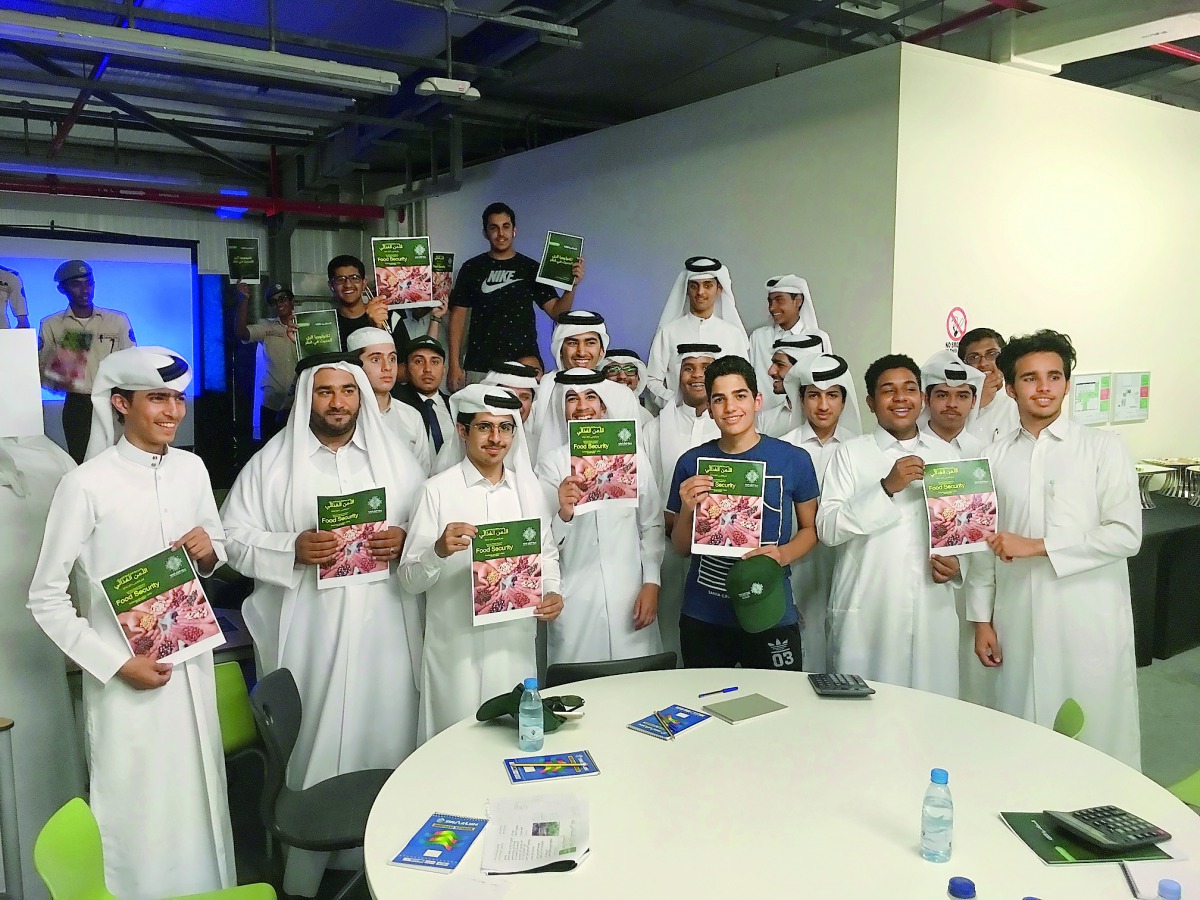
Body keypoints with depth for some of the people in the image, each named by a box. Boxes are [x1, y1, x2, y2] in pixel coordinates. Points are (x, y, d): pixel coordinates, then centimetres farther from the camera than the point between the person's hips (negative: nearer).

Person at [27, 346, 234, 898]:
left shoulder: (192, 469, 2)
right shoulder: (87, 484, -13)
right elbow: (46, 599, -8)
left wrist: (210, 551, -7)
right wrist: (116, 664, -14)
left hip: (192, 660, 5)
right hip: (128, 675, -4)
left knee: (199, 799, 16)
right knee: (138, 810, 8)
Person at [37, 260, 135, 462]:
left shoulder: (118, 320, 5)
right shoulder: (51, 325, 6)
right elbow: (42, 371, 5)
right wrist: (58, 382, -17)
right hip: (77, 406, 0)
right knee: (81, 463, 0)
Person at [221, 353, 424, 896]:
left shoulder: (396, 457, 9)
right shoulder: (272, 462, 4)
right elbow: (234, 537, 1)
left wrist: (406, 541, -10)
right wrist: (292, 549, -15)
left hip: (384, 631, 2)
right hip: (308, 636, -1)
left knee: (386, 738, 5)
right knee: (311, 745, 3)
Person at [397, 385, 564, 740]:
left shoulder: (528, 487, 7)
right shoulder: (439, 490, -6)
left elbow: (546, 552, 17)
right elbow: (409, 580, -7)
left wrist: (552, 591, -1)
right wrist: (439, 551, -26)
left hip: (516, 643, 4)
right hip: (457, 647, -3)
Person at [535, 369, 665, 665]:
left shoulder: (632, 456, 4)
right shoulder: (552, 462, 0)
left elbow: (652, 525, 8)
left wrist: (651, 584, 2)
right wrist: (564, 514, -20)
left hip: (629, 595, 1)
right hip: (575, 598, -1)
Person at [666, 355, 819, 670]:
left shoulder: (794, 460, -4)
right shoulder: (691, 463, -1)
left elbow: (810, 528, 7)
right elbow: (681, 547, 6)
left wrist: (783, 555, -12)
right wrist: (687, 509, -14)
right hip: (703, 618, 1)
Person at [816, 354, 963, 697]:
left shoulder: (945, 454, 14)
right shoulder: (850, 454, 1)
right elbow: (827, 528, -9)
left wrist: (956, 562, 1)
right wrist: (887, 487, -17)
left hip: (932, 611, 3)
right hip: (865, 614, -3)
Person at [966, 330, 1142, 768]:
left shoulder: (1102, 447, 0)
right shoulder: (995, 457, 8)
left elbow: (1126, 534, -8)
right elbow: (985, 545, 10)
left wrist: (1039, 546, -13)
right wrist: (982, 620, 8)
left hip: (1089, 623, -2)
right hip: (1019, 625, 3)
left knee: (1097, 740, 4)